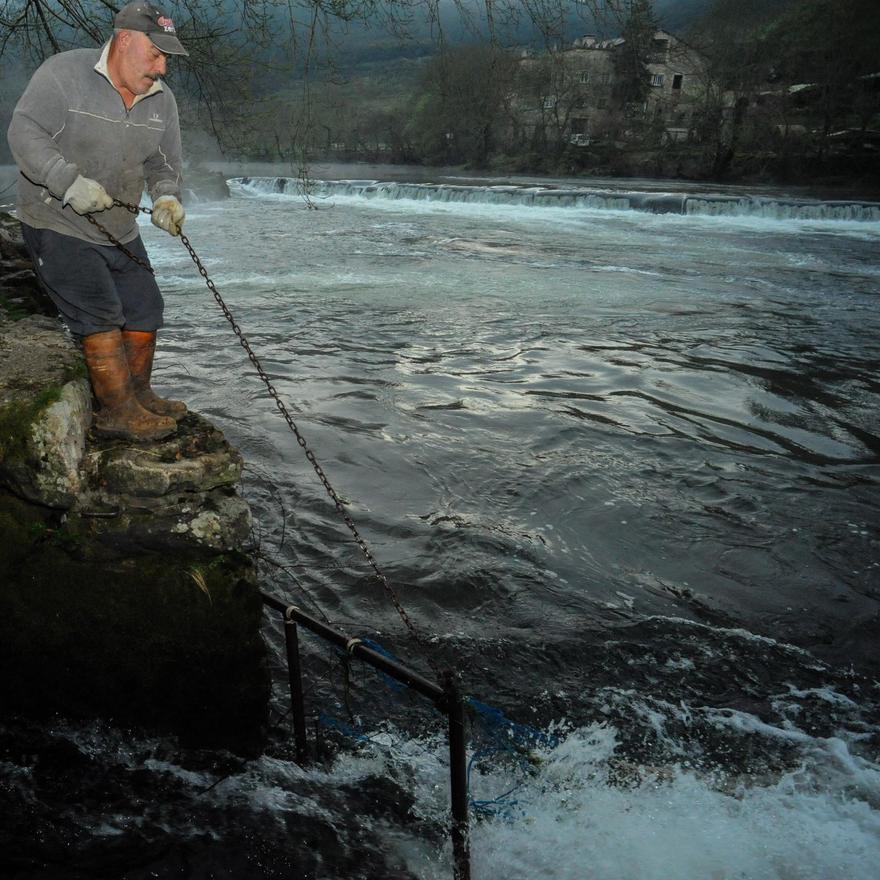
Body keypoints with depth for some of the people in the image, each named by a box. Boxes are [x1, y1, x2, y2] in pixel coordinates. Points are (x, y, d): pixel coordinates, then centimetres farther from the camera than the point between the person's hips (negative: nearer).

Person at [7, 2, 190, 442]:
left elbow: (165, 162, 9)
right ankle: (119, 413, -4)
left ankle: (139, 395, 28)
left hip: (119, 230, 7)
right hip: (57, 224, -7)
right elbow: (24, 133, -18)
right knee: (101, 316, -13)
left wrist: (166, 197, -13)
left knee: (145, 312, 10)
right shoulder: (63, 72, -14)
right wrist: (70, 182, -30)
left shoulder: (161, 99, 4)